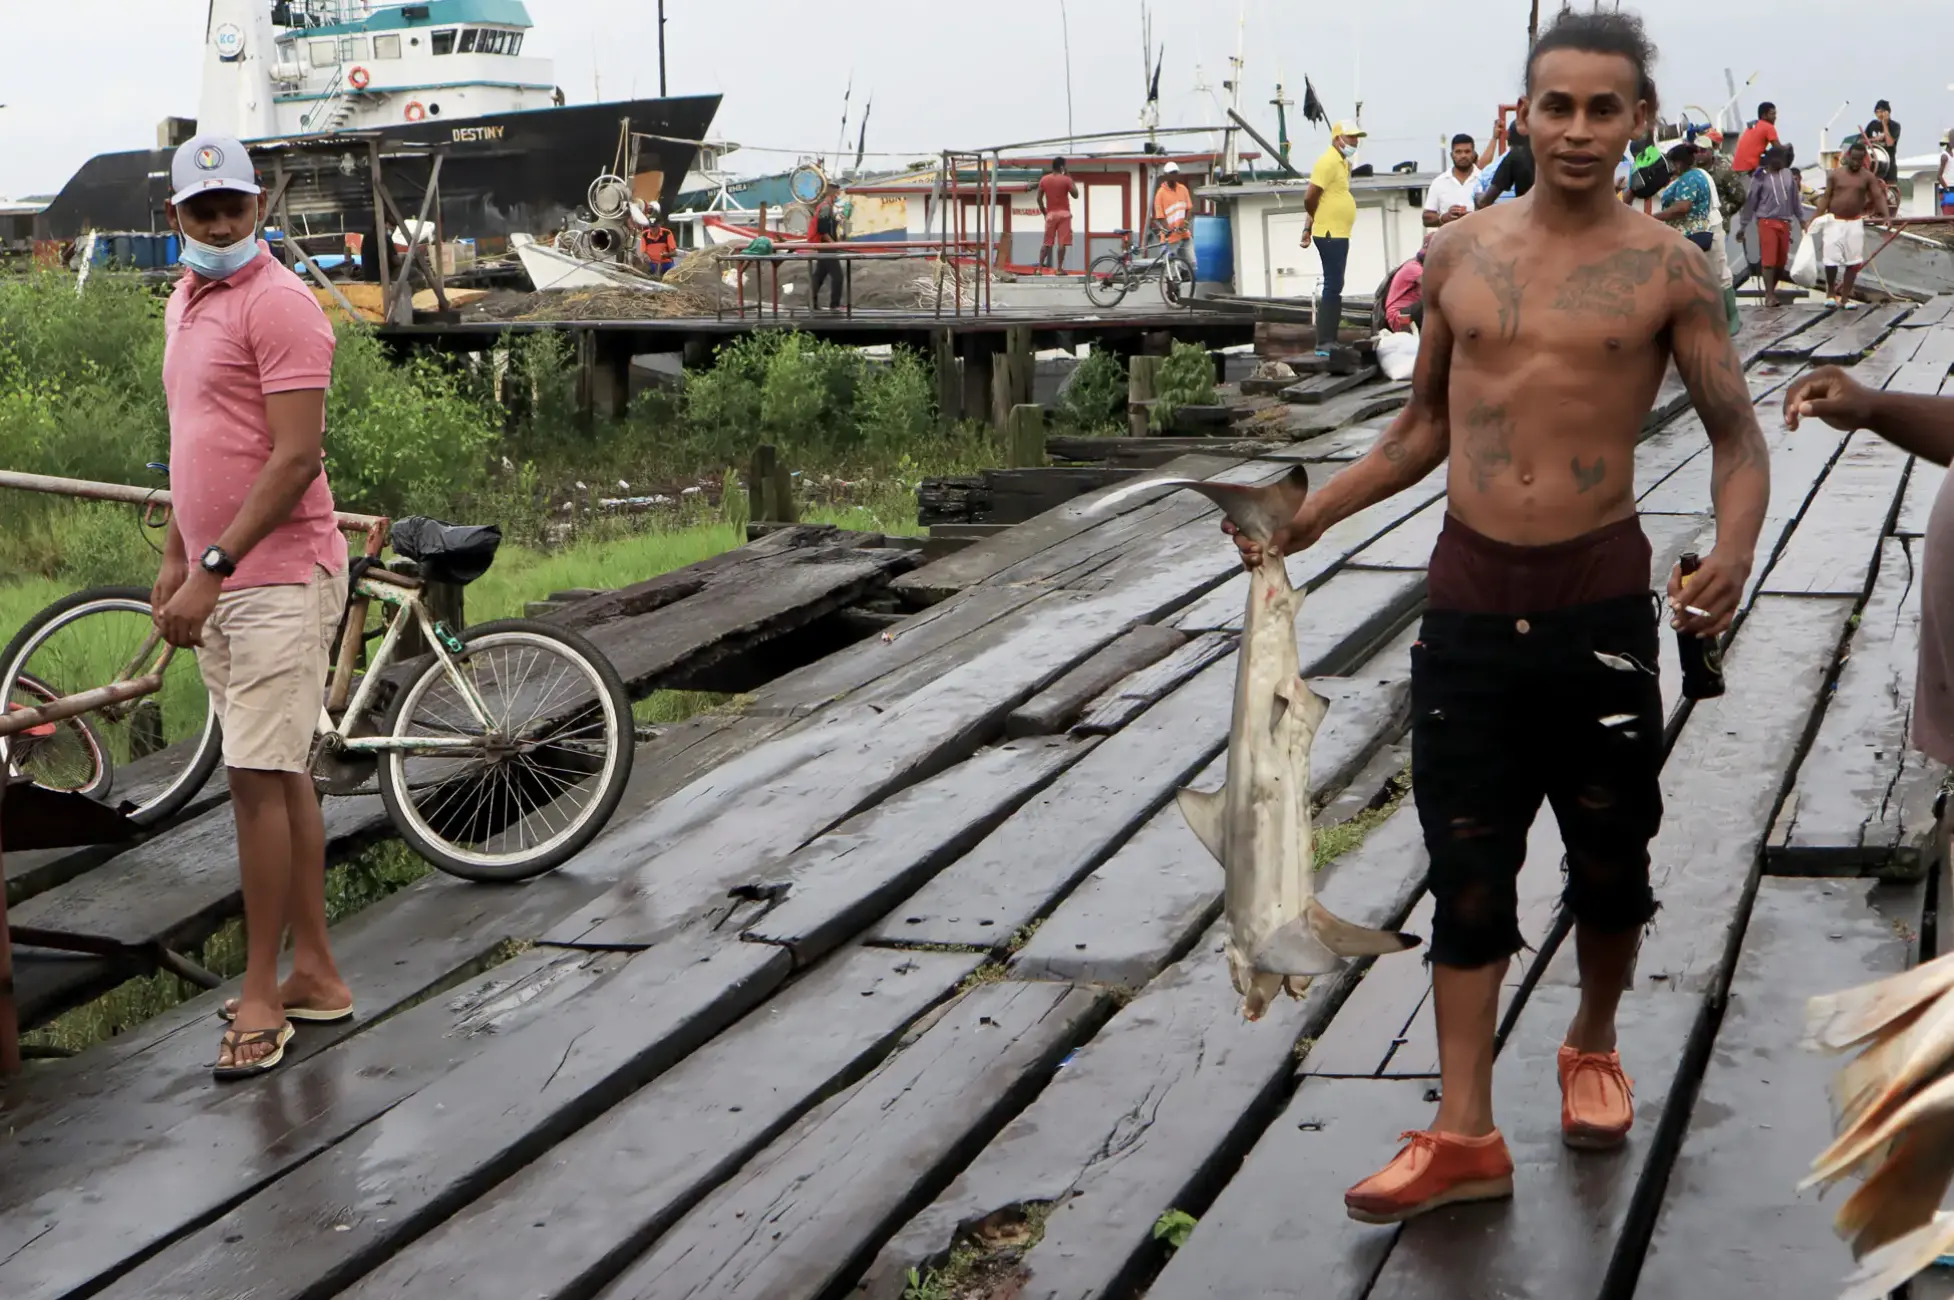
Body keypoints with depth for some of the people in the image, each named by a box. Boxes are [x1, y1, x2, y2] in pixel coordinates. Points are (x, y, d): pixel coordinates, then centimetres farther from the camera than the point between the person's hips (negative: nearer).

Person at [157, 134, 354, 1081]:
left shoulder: (279, 304, -12)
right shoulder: (183, 303, 17)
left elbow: (297, 455, -19)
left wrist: (215, 566, -21)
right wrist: (174, 560, 19)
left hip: (278, 578, -9)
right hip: (218, 579, 9)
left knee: (259, 779, -9)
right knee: (280, 777, 12)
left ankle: (261, 997, -2)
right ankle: (314, 973, 20)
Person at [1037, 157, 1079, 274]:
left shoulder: (1044, 179, 4)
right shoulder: (1066, 179, -6)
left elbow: (1039, 198, 4)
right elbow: (1075, 195, 0)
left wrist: (1044, 212, 14)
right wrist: (1072, 181, 7)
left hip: (1050, 214, 4)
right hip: (1063, 214, -3)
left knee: (1047, 243, 8)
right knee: (1062, 243, -4)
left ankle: (1039, 268, 1)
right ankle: (1059, 268, -8)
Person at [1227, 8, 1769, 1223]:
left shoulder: (1667, 268, -5)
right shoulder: (1461, 254, 4)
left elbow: (1737, 434, -5)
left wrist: (1734, 551, -23)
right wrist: (1309, 517, 10)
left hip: (1599, 597, -2)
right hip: (1469, 595, 2)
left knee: (1609, 858, 11)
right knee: (1468, 872, 4)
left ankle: (1594, 1048, 38)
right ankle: (1465, 1136, 8)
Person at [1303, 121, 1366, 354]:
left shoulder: (1343, 163, 16)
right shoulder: (1328, 162, -15)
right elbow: (1309, 198, -20)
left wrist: (1309, 228, 12)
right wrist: (1310, 225, -2)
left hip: (1339, 234, 10)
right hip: (1330, 234, -10)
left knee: (1335, 287, 12)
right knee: (1333, 286, -10)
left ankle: (1330, 340, 17)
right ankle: (1324, 343, -10)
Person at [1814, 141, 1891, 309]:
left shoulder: (1868, 177, 1)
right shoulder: (1834, 174, 0)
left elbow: (1878, 196, -7)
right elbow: (1826, 197, 2)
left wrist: (1886, 215, -24)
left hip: (1855, 223, 2)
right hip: (1834, 222, -1)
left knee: (1853, 262, 0)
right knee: (1831, 259, -9)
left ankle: (1845, 297, 8)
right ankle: (1830, 291, 14)